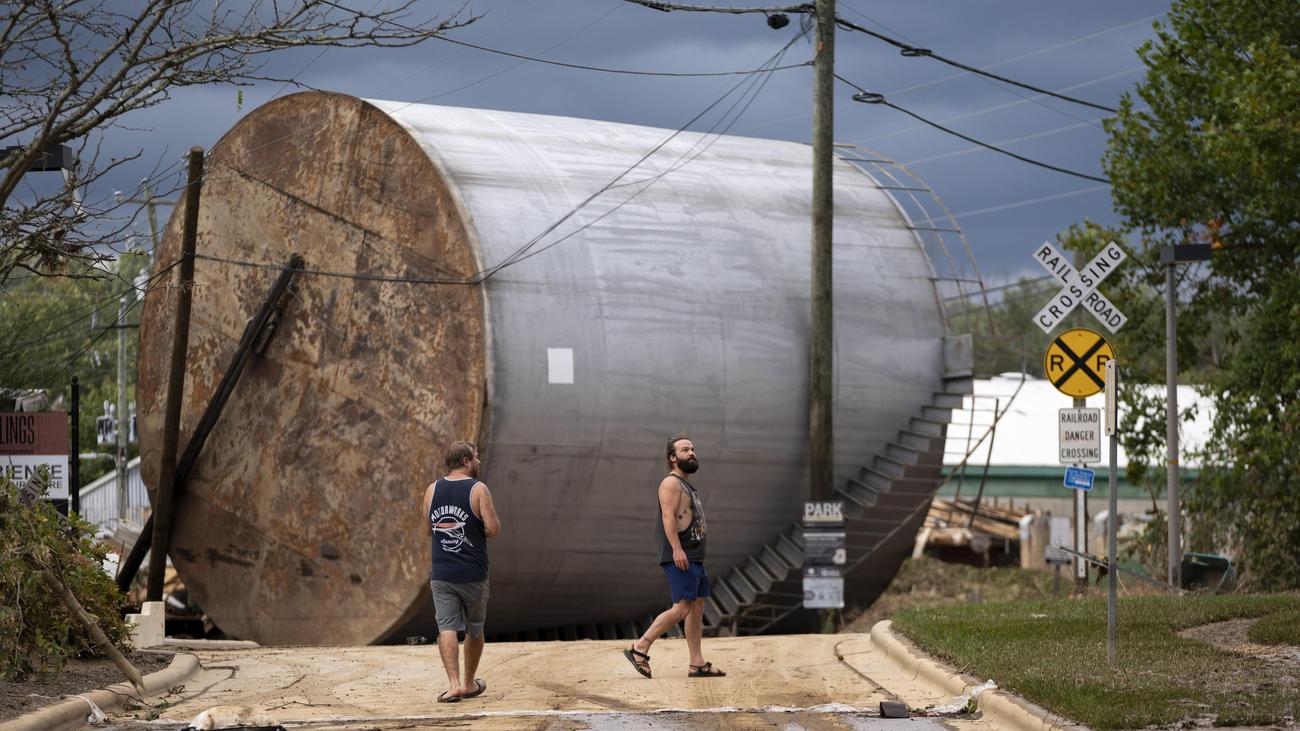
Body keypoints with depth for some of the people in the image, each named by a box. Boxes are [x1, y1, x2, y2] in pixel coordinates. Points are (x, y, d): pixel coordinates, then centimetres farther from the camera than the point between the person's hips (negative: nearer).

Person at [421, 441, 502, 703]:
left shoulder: (432, 490, 4)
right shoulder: (478, 489, -9)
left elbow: (428, 528, 13)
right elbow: (493, 528, -14)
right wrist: (478, 531, 7)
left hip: (441, 574, 2)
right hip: (473, 573, -2)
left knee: (447, 627, -2)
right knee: (474, 629, 15)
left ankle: (453, 683, -17)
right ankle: (469, 683, 25)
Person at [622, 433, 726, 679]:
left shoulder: (687, 485, 22)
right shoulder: (671, 483, -8)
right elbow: (668, 517, -19)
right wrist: (677, 549, -28)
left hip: (693, 557, 10)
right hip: (679, 557, -10)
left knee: (697, 607, 5)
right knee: (682, 608, -15)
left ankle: (697, 664, 5)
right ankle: (640, 648, -11)